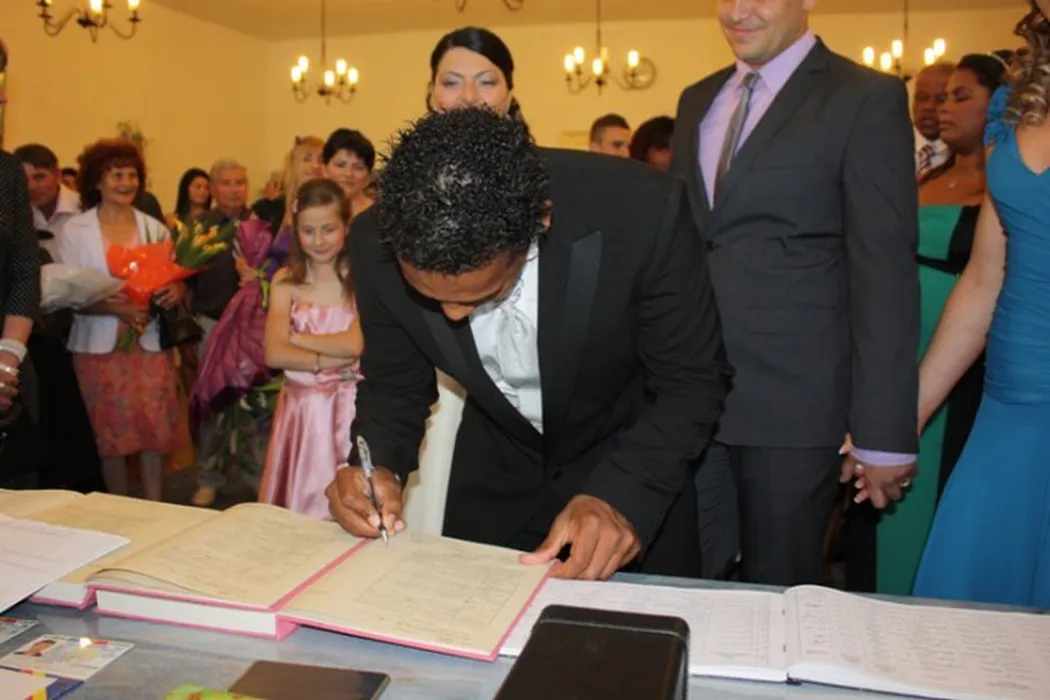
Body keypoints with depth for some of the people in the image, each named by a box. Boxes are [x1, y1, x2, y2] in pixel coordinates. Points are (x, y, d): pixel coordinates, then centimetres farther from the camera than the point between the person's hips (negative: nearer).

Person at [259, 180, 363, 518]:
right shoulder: (286, 281, 3)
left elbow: (354, 344, -16)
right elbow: (274, 354, -7)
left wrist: (295, 337, -5)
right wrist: (338, 362, -14)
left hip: (347, 407, -3)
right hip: (300, 407, 3)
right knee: (297, 508, 11)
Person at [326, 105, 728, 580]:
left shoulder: (641, 213, -33)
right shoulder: (377, 245, -24)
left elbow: (691, 381, -21)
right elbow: (393, 385, -7)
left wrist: (623, 494, -36)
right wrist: (379, 466, -27)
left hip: (637, 463, -2)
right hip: (495, 474, 3)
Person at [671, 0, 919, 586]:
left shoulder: (867, 99, -4)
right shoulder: (697, 100, 14)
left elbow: (885, 273, -9)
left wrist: (884, 433, -11)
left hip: (793, 401, -4)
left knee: (777, 596, 10)